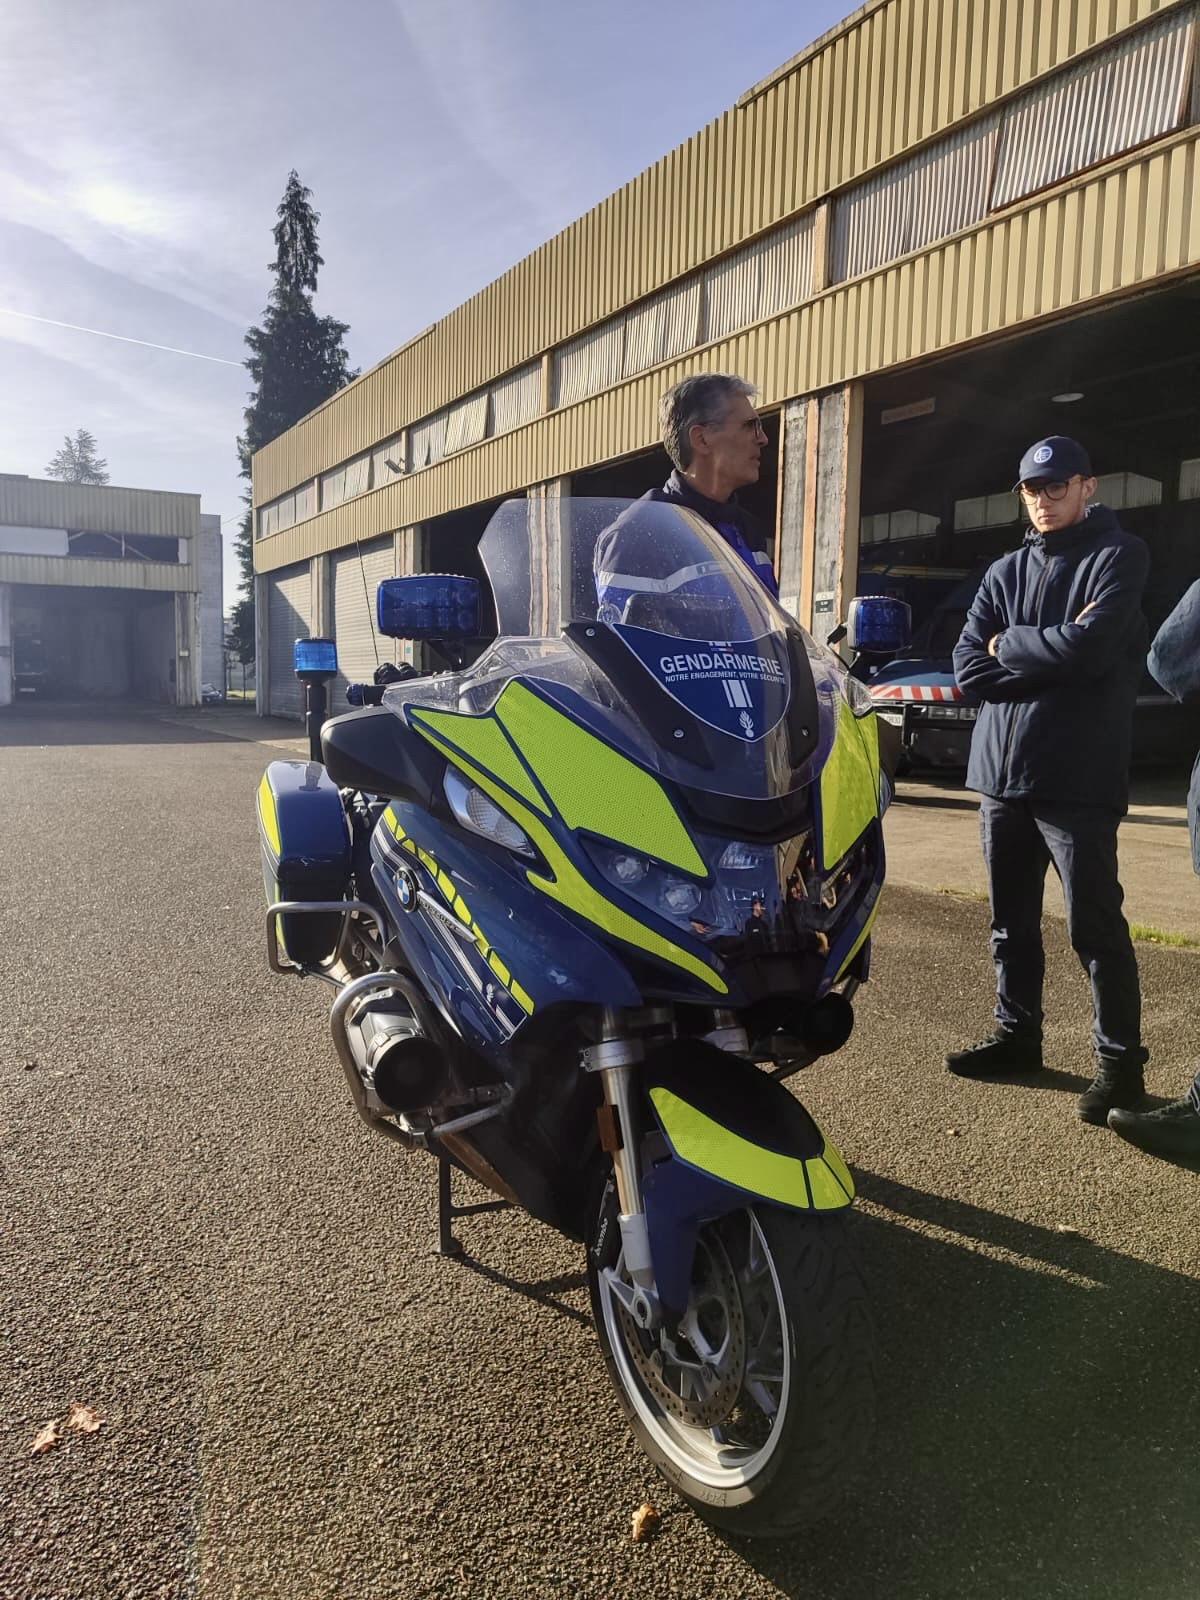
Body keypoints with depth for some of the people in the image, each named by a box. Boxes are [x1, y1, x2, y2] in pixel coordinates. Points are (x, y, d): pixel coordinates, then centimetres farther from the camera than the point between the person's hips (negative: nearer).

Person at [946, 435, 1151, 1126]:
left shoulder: (1118, 555, 0)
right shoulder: (1006, 572, 15)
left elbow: (1091, 644, -18)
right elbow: (970, 667, 2)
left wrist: (1011, 646, -3)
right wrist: (1055, 662, -9)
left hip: (1078, 778, -6)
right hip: (1002, 770, 6)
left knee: (1096, 924, -2)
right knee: (1013, 919, 14)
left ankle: (1121, 1058, 10)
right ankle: (1018, 1034, 29)